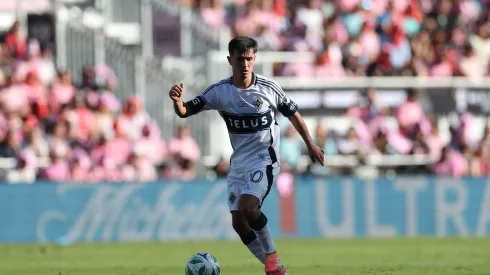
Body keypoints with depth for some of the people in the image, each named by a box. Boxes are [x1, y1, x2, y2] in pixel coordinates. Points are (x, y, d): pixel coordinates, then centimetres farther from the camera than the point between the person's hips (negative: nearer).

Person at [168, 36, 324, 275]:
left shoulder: (269, 88, -9)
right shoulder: (219, 91, -6)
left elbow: (292, 113, 7)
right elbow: (185, 111, -11)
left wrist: (310, 144, 15)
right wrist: (177, 101, -35)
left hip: (264, 159, -4)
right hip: (238, 163, 4)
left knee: (247, 206, -27)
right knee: (238, 222, 0)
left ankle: (271, 255, -7)